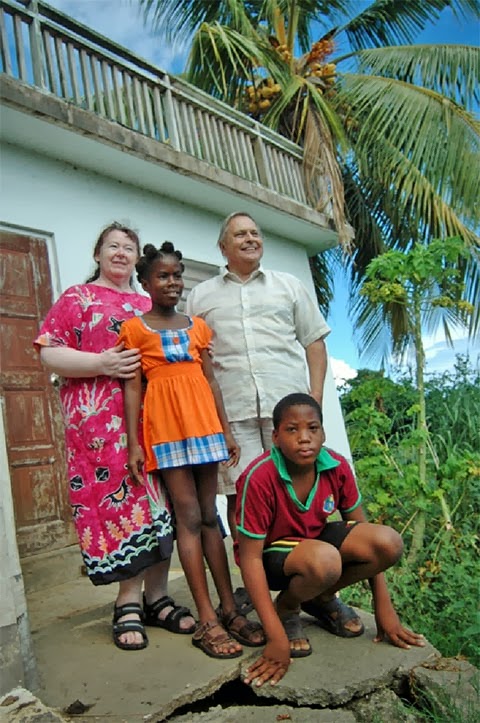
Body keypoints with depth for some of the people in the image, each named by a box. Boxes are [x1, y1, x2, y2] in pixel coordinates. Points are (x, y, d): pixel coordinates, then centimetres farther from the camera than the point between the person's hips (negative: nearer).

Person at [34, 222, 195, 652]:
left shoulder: (148, 306, 23)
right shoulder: (76, 298, 10)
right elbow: (49, 354, 0)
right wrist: (100, 364, -15)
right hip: (100, 421, -4)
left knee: (158, 501, 2)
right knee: (114, 499, -6)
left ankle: (156, 597, 14)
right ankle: (128, 604, 7)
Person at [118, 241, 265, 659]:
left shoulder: (197, 325, 13)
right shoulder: (135, 329, 3)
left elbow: (211, 381, 12)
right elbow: (132, 388, -1)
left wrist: (227, 431, 10)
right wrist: (134, 444, -6)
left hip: (204, 422, 4)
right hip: (166, 425, -4)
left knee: (210, 515, 8)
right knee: (188, 517, -3)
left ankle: (229, 609, 16)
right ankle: (208, 621, 4)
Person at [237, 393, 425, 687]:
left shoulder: (338, 466, -16)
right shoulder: (259, 478, -30)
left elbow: (363, 532, -5)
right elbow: (250, 557, -25)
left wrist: (383, 607, -5)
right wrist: (277, 638, -27)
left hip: (317, 538, 5)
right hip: (272, 552, -5)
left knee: (390, 543, -20)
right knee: (324, 561, -39)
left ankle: (323, 598, 7)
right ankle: (287, 608, -2)